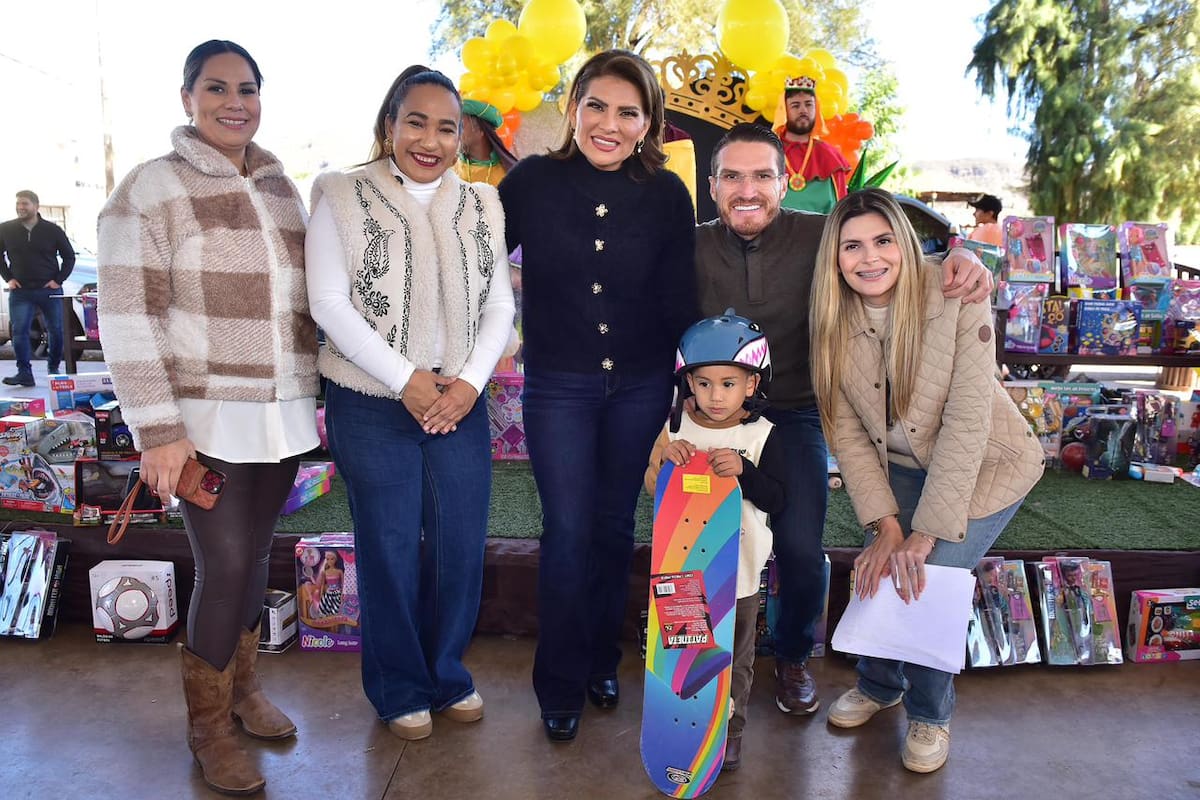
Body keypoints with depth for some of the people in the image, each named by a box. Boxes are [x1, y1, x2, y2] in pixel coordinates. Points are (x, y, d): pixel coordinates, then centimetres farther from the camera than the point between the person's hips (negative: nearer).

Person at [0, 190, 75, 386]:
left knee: (56, 331, 3)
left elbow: (69, 256, 7)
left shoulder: (52, 230, 1)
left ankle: (53, 368, 19)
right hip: (20, 292, 1)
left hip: (49, 290, 0)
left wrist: (58, 280, -2)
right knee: (19, 331, -9)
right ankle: (24, 373, -6)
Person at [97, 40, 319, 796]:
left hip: (282, 415, 5)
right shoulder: (152, 187, -7)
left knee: (256, 554, 15)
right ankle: (209, 724, 20)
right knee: (224, 567, -2)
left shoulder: (279, 185, 11)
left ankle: (243, 685, 35)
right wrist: (158, 429, -16)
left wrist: (315, 389, 15)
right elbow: (129, 318, -11)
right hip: (207, 419, -5)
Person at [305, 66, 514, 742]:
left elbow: (499, 306, 6)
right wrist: (406, 380, -14)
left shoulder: (482, 206, 8)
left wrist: (469, 382, -9)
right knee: (391, 552, 8)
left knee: (462, 548, 10)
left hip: (461, 404, 3)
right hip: (373, 407, -3)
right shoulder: (343, 197, -2)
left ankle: (448, 675, 33)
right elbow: (329, 303, -9)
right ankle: (400, 690, 28)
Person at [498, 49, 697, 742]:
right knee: (568, 530, 0)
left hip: (642, 385, 2)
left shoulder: (666, 195, -4)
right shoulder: (533, 181, -6)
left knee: (615, 526, 13)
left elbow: (680, 301, -1)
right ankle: (562, 684, 21)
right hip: (558, 385, -1)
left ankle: (603, 660, 34)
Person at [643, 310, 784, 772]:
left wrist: (744, 470, -29)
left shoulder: (760, 436, -9)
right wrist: (665, 457, -17)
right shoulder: (677, 426, -3)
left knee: (735, 658, 14)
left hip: (738, 569, -2)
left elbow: (777, 500, -13)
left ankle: (730, 729, 34)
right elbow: (651, 487, 2)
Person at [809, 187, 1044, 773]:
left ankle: (929, 713, 15)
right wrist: (885, 524, -19)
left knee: (928, 580, -15)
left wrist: (926, 532, -25)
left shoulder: (957, 303, -25)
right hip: (898, 466, 3)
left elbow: (966, 424, -25)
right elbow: (846, 432, -12)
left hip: (984, 465, -3)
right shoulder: (834, 321, -13)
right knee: (878, 571, -8)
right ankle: (878, 684, 25)